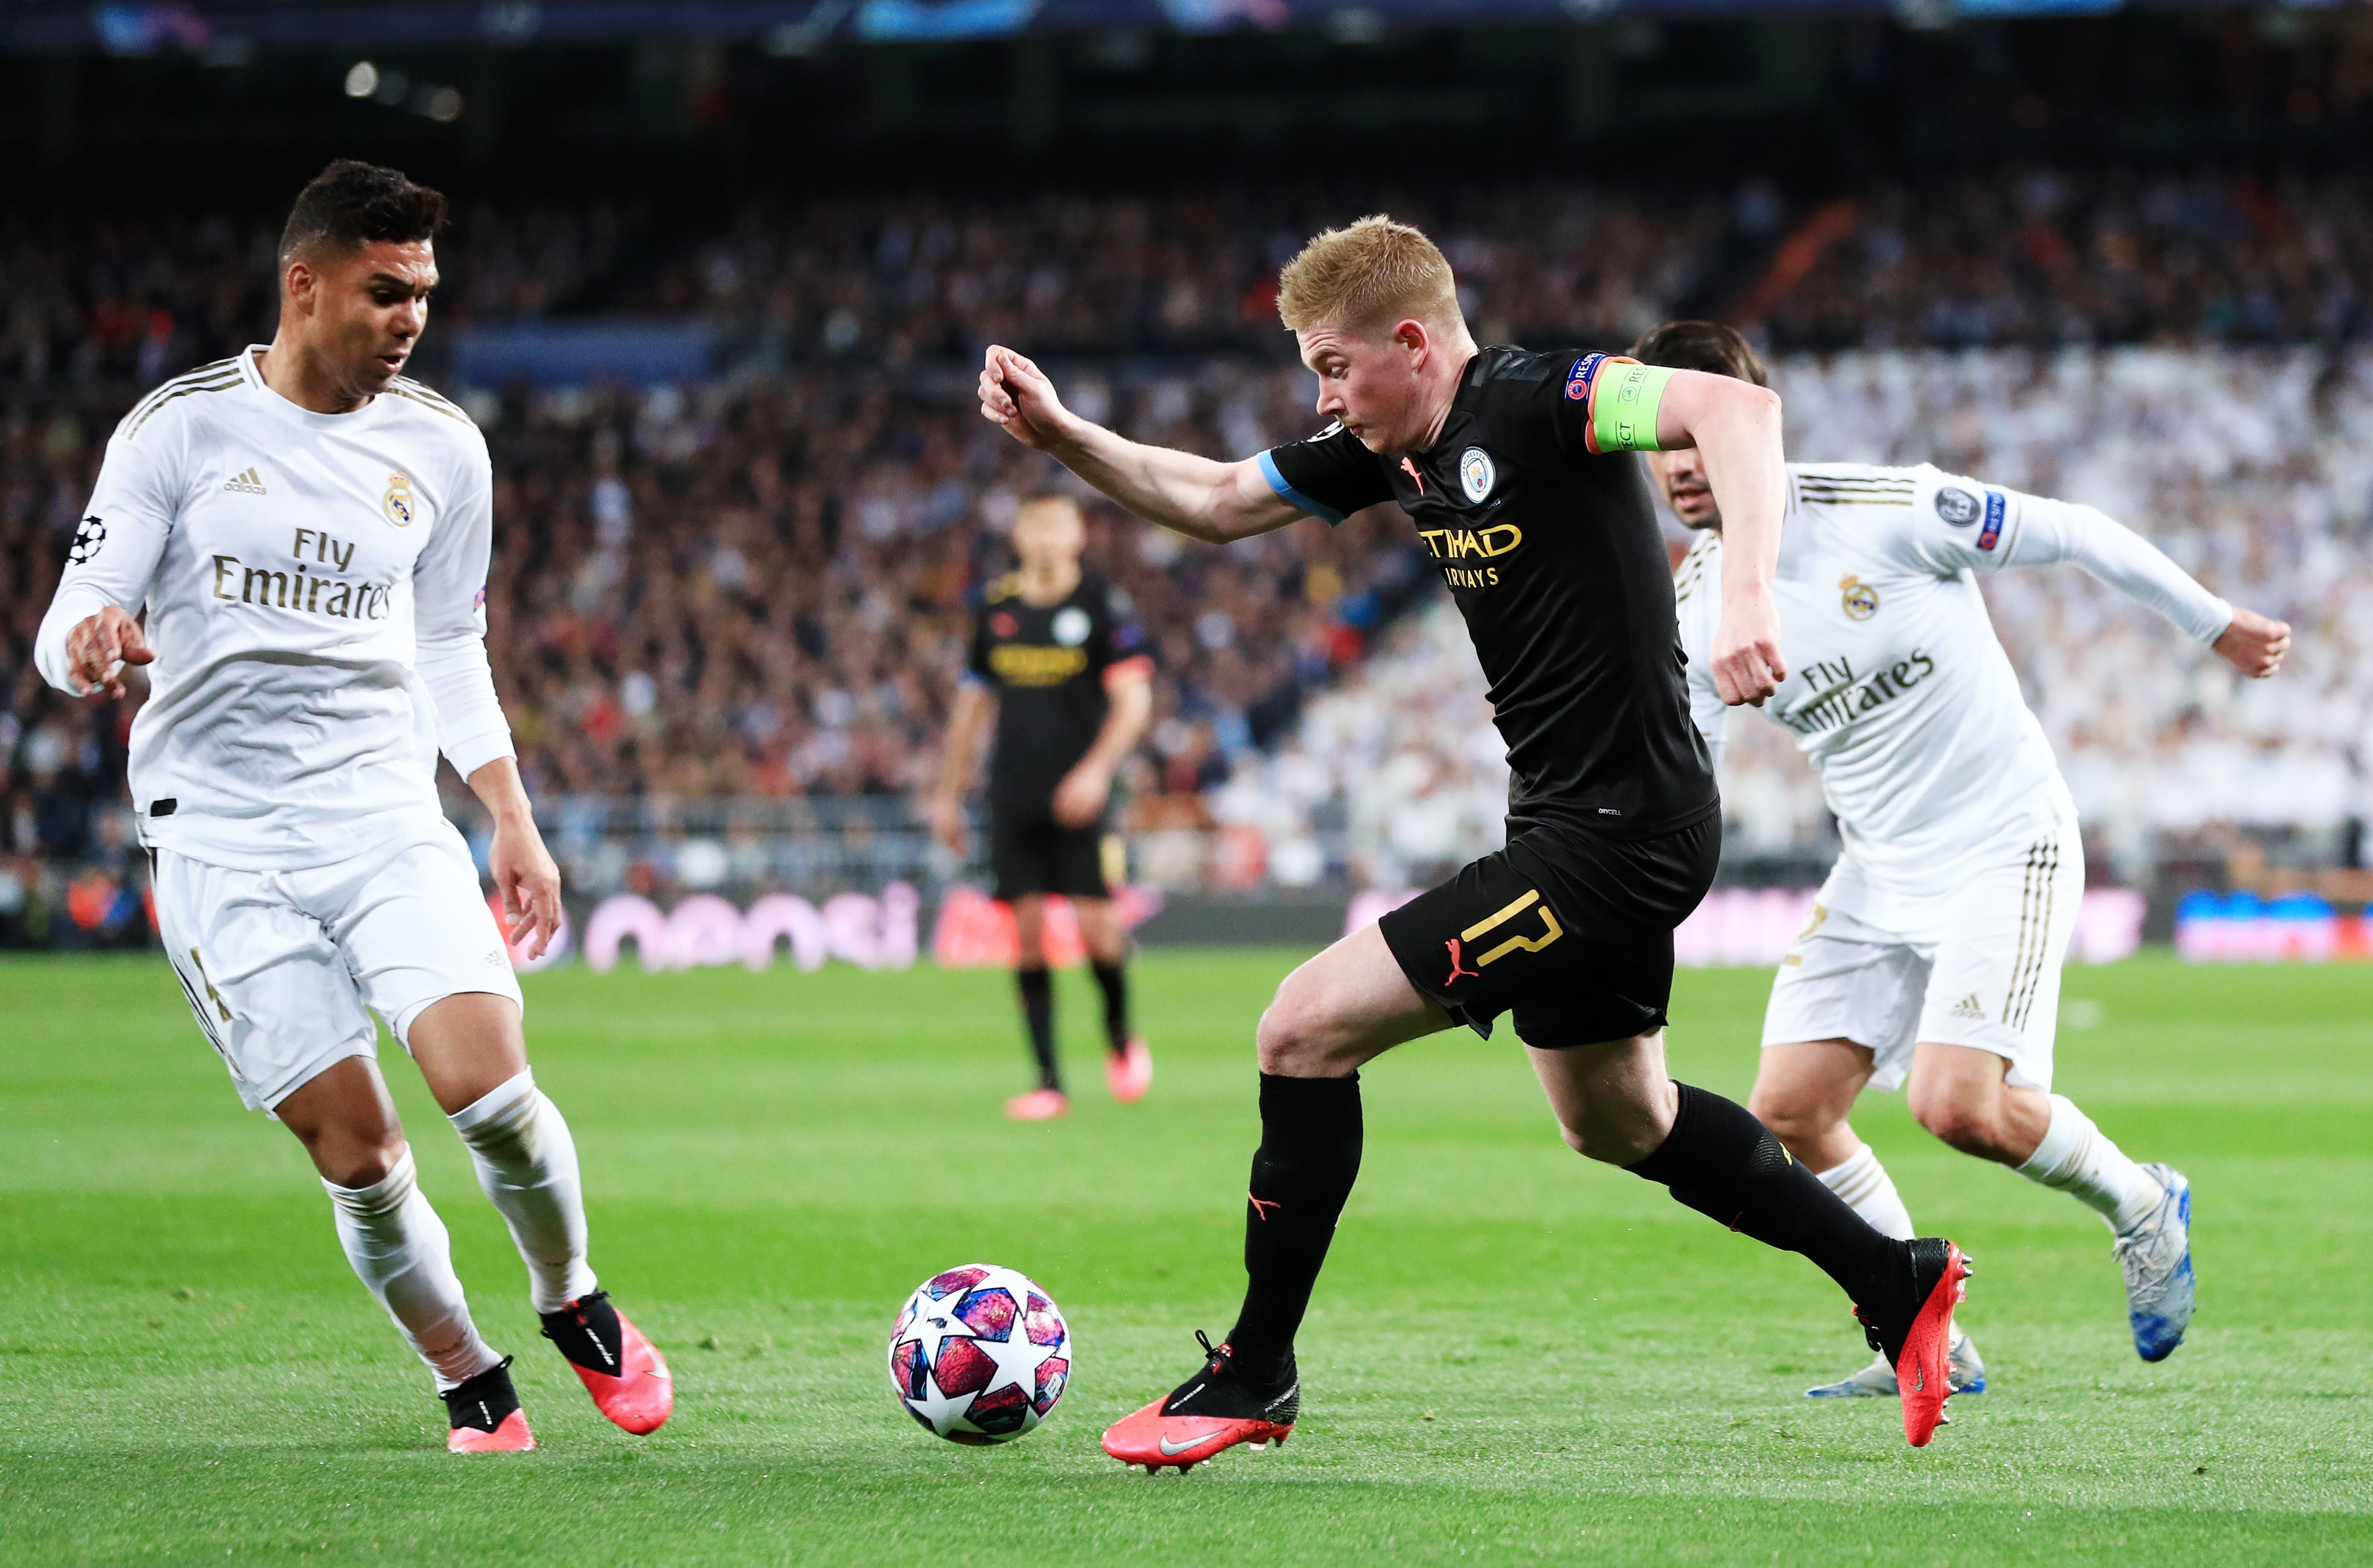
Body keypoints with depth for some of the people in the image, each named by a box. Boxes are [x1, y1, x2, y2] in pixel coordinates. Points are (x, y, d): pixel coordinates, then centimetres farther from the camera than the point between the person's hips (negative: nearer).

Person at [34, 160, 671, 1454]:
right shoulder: (182, 427, -3)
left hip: (385, 816, 2)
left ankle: (572, 1305, 10)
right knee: (357, 1156, -7)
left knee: (488, 1088, -18)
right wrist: (92, 643, -29)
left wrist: (513, 820, 10)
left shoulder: (439, 446, 7)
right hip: (222, 847, -2)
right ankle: (470, 1385, 16)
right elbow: (68, 632, -5)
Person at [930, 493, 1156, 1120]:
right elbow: (972, 702, 18)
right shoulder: (997, 607, 9)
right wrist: (948, 795, 17)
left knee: (1096, 926, -10)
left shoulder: (1103, 604, -2)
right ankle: (1049, 1081, 1)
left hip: (1077, 797, -3)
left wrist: (1097, 769, -20)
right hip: (1012, 797, 3)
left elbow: (1134, 701, -6)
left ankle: (1121, 1035, 20)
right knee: (1027, 929, -2)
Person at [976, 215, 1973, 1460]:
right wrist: (1060, 435, 5)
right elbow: (1213, 500, 19)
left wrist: (1747, 593, -46)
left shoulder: (1530, 402, -19)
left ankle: (1253, 1379, 2)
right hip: (1576, 825, 11)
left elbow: (1735, 407, -33)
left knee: (1306, 1029, -10)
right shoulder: (1393, 447, 9)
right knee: (1614, 1121, 26)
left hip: (1614, 832, -11)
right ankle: (1897, 1285, 36)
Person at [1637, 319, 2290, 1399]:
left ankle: (2139, 1203, 9)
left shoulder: (1886, 510, -19)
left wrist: (2214, 625, 4)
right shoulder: (1693, 611, -2)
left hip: (2004, 845, -6)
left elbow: (2072, 535, -7)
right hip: (1879, 872, 6)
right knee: (1788, 1108, -4)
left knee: (1958, 1105, -21)